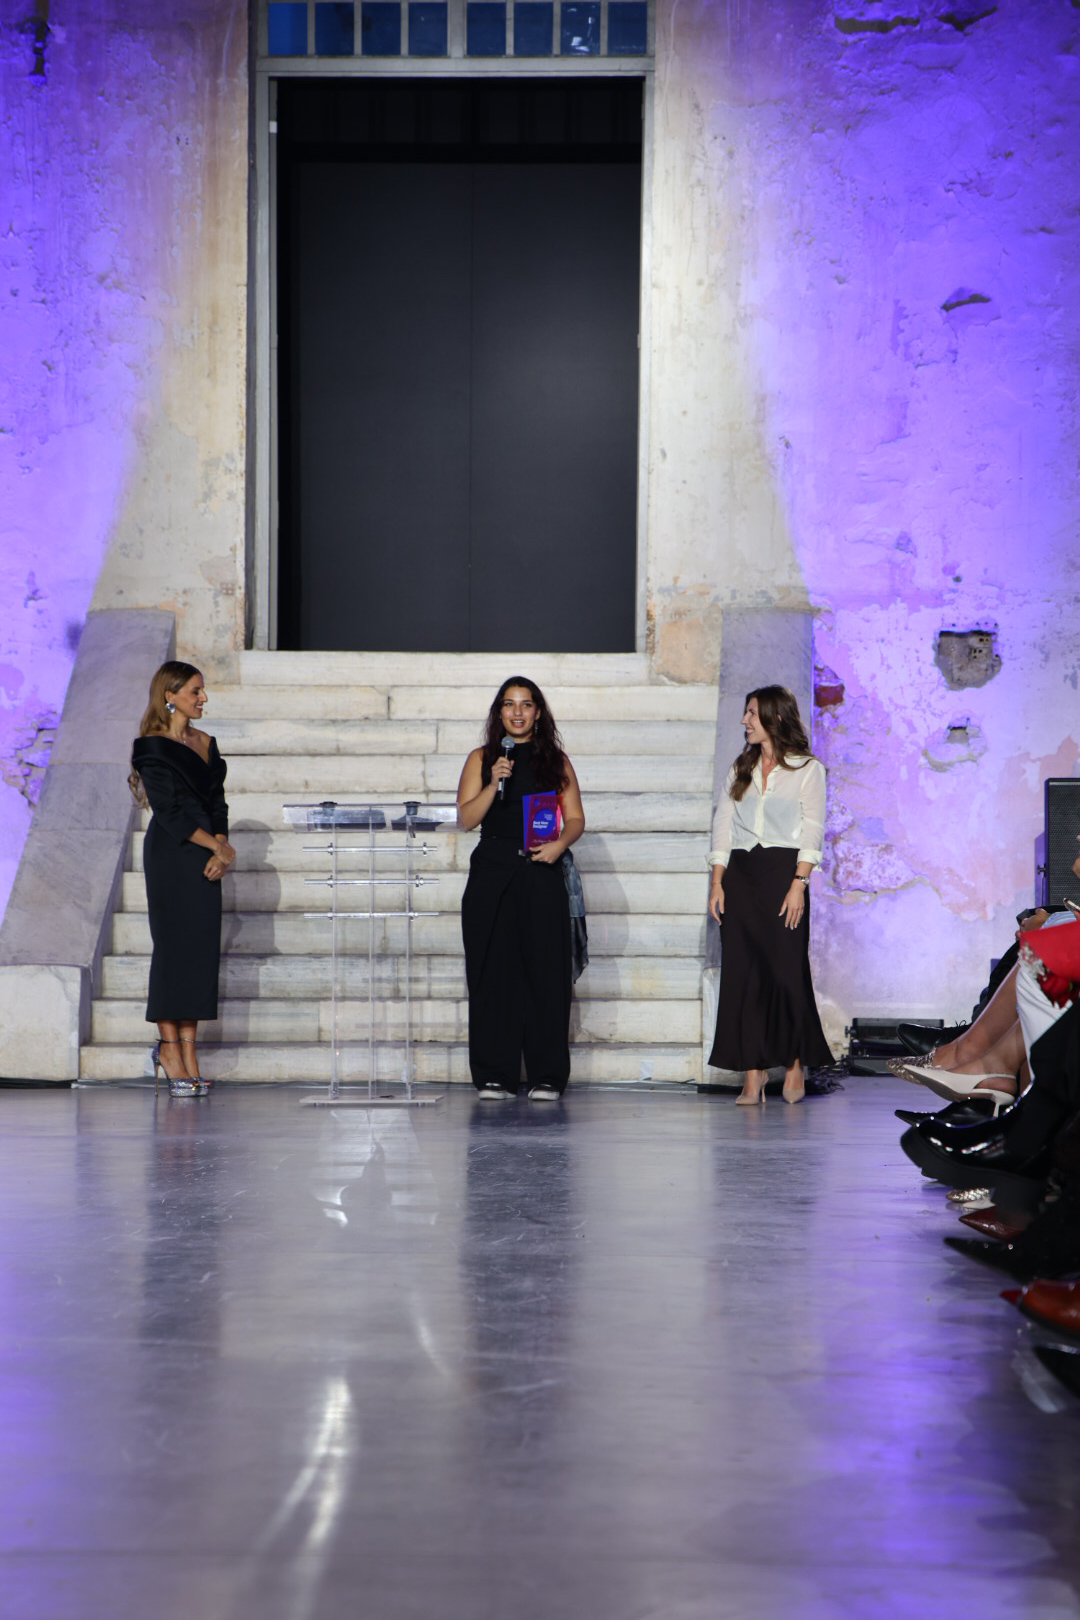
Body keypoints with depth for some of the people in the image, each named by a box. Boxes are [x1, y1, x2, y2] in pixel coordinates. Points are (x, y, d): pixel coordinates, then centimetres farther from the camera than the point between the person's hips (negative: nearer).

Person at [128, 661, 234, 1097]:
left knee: (202, 950, 3)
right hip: (170, 858, -6)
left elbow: (217, 803, 11)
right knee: (173, 945, -5)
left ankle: (188, 1050, 6)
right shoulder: (152, 747, -6)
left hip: (205, 861, 6)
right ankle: (169, 1048, 2)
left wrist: (220, 851, -6)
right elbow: (170, 810, -11)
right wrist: (220, 847, -12)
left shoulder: (206, 744, 15)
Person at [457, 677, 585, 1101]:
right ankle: (494, 1075, 3)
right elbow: (466, 818, 3)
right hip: (492, 872, 0)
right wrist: (494, 785, -12)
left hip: (541, 872, 0)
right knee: (493, 974, -2)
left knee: (544, 971, -4)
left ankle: (547, 1076, 1)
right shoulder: (482, 759, 11)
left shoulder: (555, 760, 12)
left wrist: (559, 844, -10)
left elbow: (575, 818, 10)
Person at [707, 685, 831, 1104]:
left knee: (787, 970, -6)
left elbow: (812, 830, -3)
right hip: (741, 873, 4)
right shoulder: (740, 768, 16)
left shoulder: (806, 768, 3)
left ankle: (795, 1063, 8)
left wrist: (798, 884, -13)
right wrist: (717, 881, 2)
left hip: (784, 871, -4)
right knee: (743, 972, -2)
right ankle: (753, 1071, 0)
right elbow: (723, 824, 12)